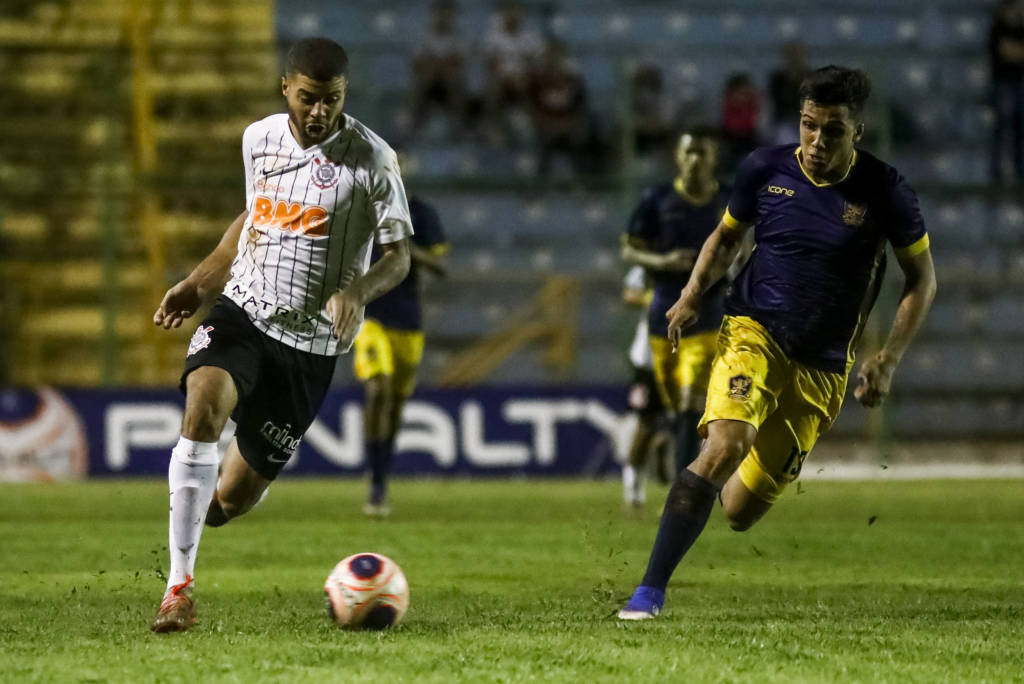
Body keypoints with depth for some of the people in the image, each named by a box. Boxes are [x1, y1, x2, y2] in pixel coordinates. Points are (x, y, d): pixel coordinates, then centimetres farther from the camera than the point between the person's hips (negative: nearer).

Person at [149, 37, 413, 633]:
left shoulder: (372, 159, -9)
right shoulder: (259, 139, 4)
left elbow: (399, 255, -5)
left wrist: (357, 292, -25)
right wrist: (198, 283, 14)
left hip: (311, 339, -2)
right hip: (243, 309, 2)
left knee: (229, 502, -1)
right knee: (205, 402, -31)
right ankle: (180, 585, -29)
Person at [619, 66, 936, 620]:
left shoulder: (883, 192, -8)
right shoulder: (764, 170, -3)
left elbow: (921, 278, 4)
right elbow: (726, 236, 15)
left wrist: (888, 360, -4)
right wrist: (692, 293, -4)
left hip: (821, 367, 1)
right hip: (752, 332, -1)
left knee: (739, 512, 3)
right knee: (724, 447, -30)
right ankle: (650, 591, -26)